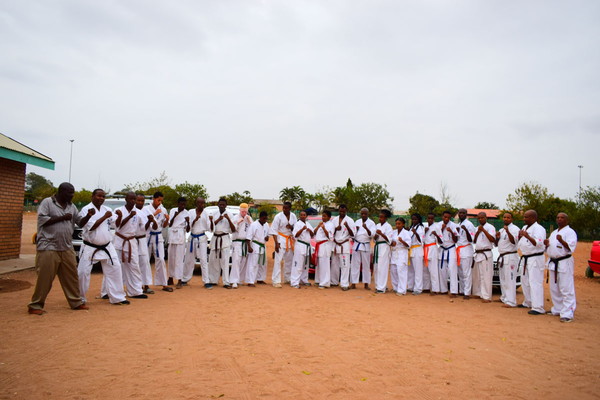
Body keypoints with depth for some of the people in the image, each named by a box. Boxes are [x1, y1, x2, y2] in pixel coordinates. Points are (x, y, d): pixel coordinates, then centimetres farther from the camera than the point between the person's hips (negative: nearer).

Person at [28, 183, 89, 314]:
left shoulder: (71, 206, 14)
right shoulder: (47, 202, -4)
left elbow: (80, 221, 16)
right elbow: (42, 220, -12)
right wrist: (62, 218, -13)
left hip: (67, 248, 6)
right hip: (48, 248, -6)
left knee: (71, 276, 9)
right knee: (45, 278, -3)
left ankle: (76, 302, 18)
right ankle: (35, 305, 10)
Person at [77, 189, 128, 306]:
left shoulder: (107, 209, 7)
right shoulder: (86, 209, -9)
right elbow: (91, 227, -19)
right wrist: (104, 217, -16)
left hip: (106, 247, 5)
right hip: (90, 247, -5)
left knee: (115, 269, 2)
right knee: (83, 272, -3)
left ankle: (117, 297, 11)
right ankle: (80, 299, 18)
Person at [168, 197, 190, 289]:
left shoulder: (187, 213, -3)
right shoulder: (172, 211, 6)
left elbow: (187, 230, -1)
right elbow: (169, 225, 6)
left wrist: (188, 222, -20)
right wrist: (174, 216, -9)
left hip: (180, 236, -4)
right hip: (172, 235, 4)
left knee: (179, 259, -8)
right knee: (171, 258, 10)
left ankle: (180, 281, -9)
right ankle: (171, 277, 22)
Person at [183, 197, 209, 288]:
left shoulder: (205, 213, 0)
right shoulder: (190, 212, 1)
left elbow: (208, 228, -2)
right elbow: (189, 226, -4)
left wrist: (210, 220, -19)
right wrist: (195, 220, -19)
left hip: (202, 238, -1)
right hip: (192, 238, 1)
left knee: (203, 260, -7)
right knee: (188, 260, 10)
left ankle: (206, 281, -4)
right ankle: (185, 279, 26)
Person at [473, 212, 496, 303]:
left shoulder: (490, 227, -4)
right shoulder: (477, 228, 19)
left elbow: (492, 239, -17)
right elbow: (474, 241, 16)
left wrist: (484, 230, -20)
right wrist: (478, 232, 1)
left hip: (486, 254, -8)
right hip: (477, 254, 8)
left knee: (486, 276, -9)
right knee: (480, 276, 12)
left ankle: (487, 297, -7)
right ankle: (481, 294, 20)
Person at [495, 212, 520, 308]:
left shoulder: (514, 228, -7)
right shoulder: (501, 230, 19)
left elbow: (513, 241, -21)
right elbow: (496, 244, 22)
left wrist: (508, 232, -35)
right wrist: (497, 237, 2)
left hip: (510, 257, -9)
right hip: (502, 257, 9)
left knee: (510, 279, -11)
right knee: (503, 279, 15)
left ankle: (511, 301, -11)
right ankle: (504, 298, 25)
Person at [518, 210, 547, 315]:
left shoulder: (538, 228, -13)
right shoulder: (525, 227, 15)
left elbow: (539, 243, -25)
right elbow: (519, 242, 21)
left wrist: (528, 236, -36)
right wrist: (520, 236, 1)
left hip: (535, 259, -10)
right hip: (525, 259, 10)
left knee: (535, 283, -12)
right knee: (526, 282, 18)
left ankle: (538, 308, -10)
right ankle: (528, 303, 32)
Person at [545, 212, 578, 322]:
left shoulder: (570, 232, -6)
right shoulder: (553, 233, 19)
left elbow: (571, 248, -18)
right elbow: (549, 248, 25)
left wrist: (561, 241, -34)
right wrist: (546, 244, 3)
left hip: (564, 263, -8)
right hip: (552, 263, 8)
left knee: (566, 289, -9)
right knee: (554, 289, 15)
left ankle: (567, 314, -7)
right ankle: (557, 310, 27)